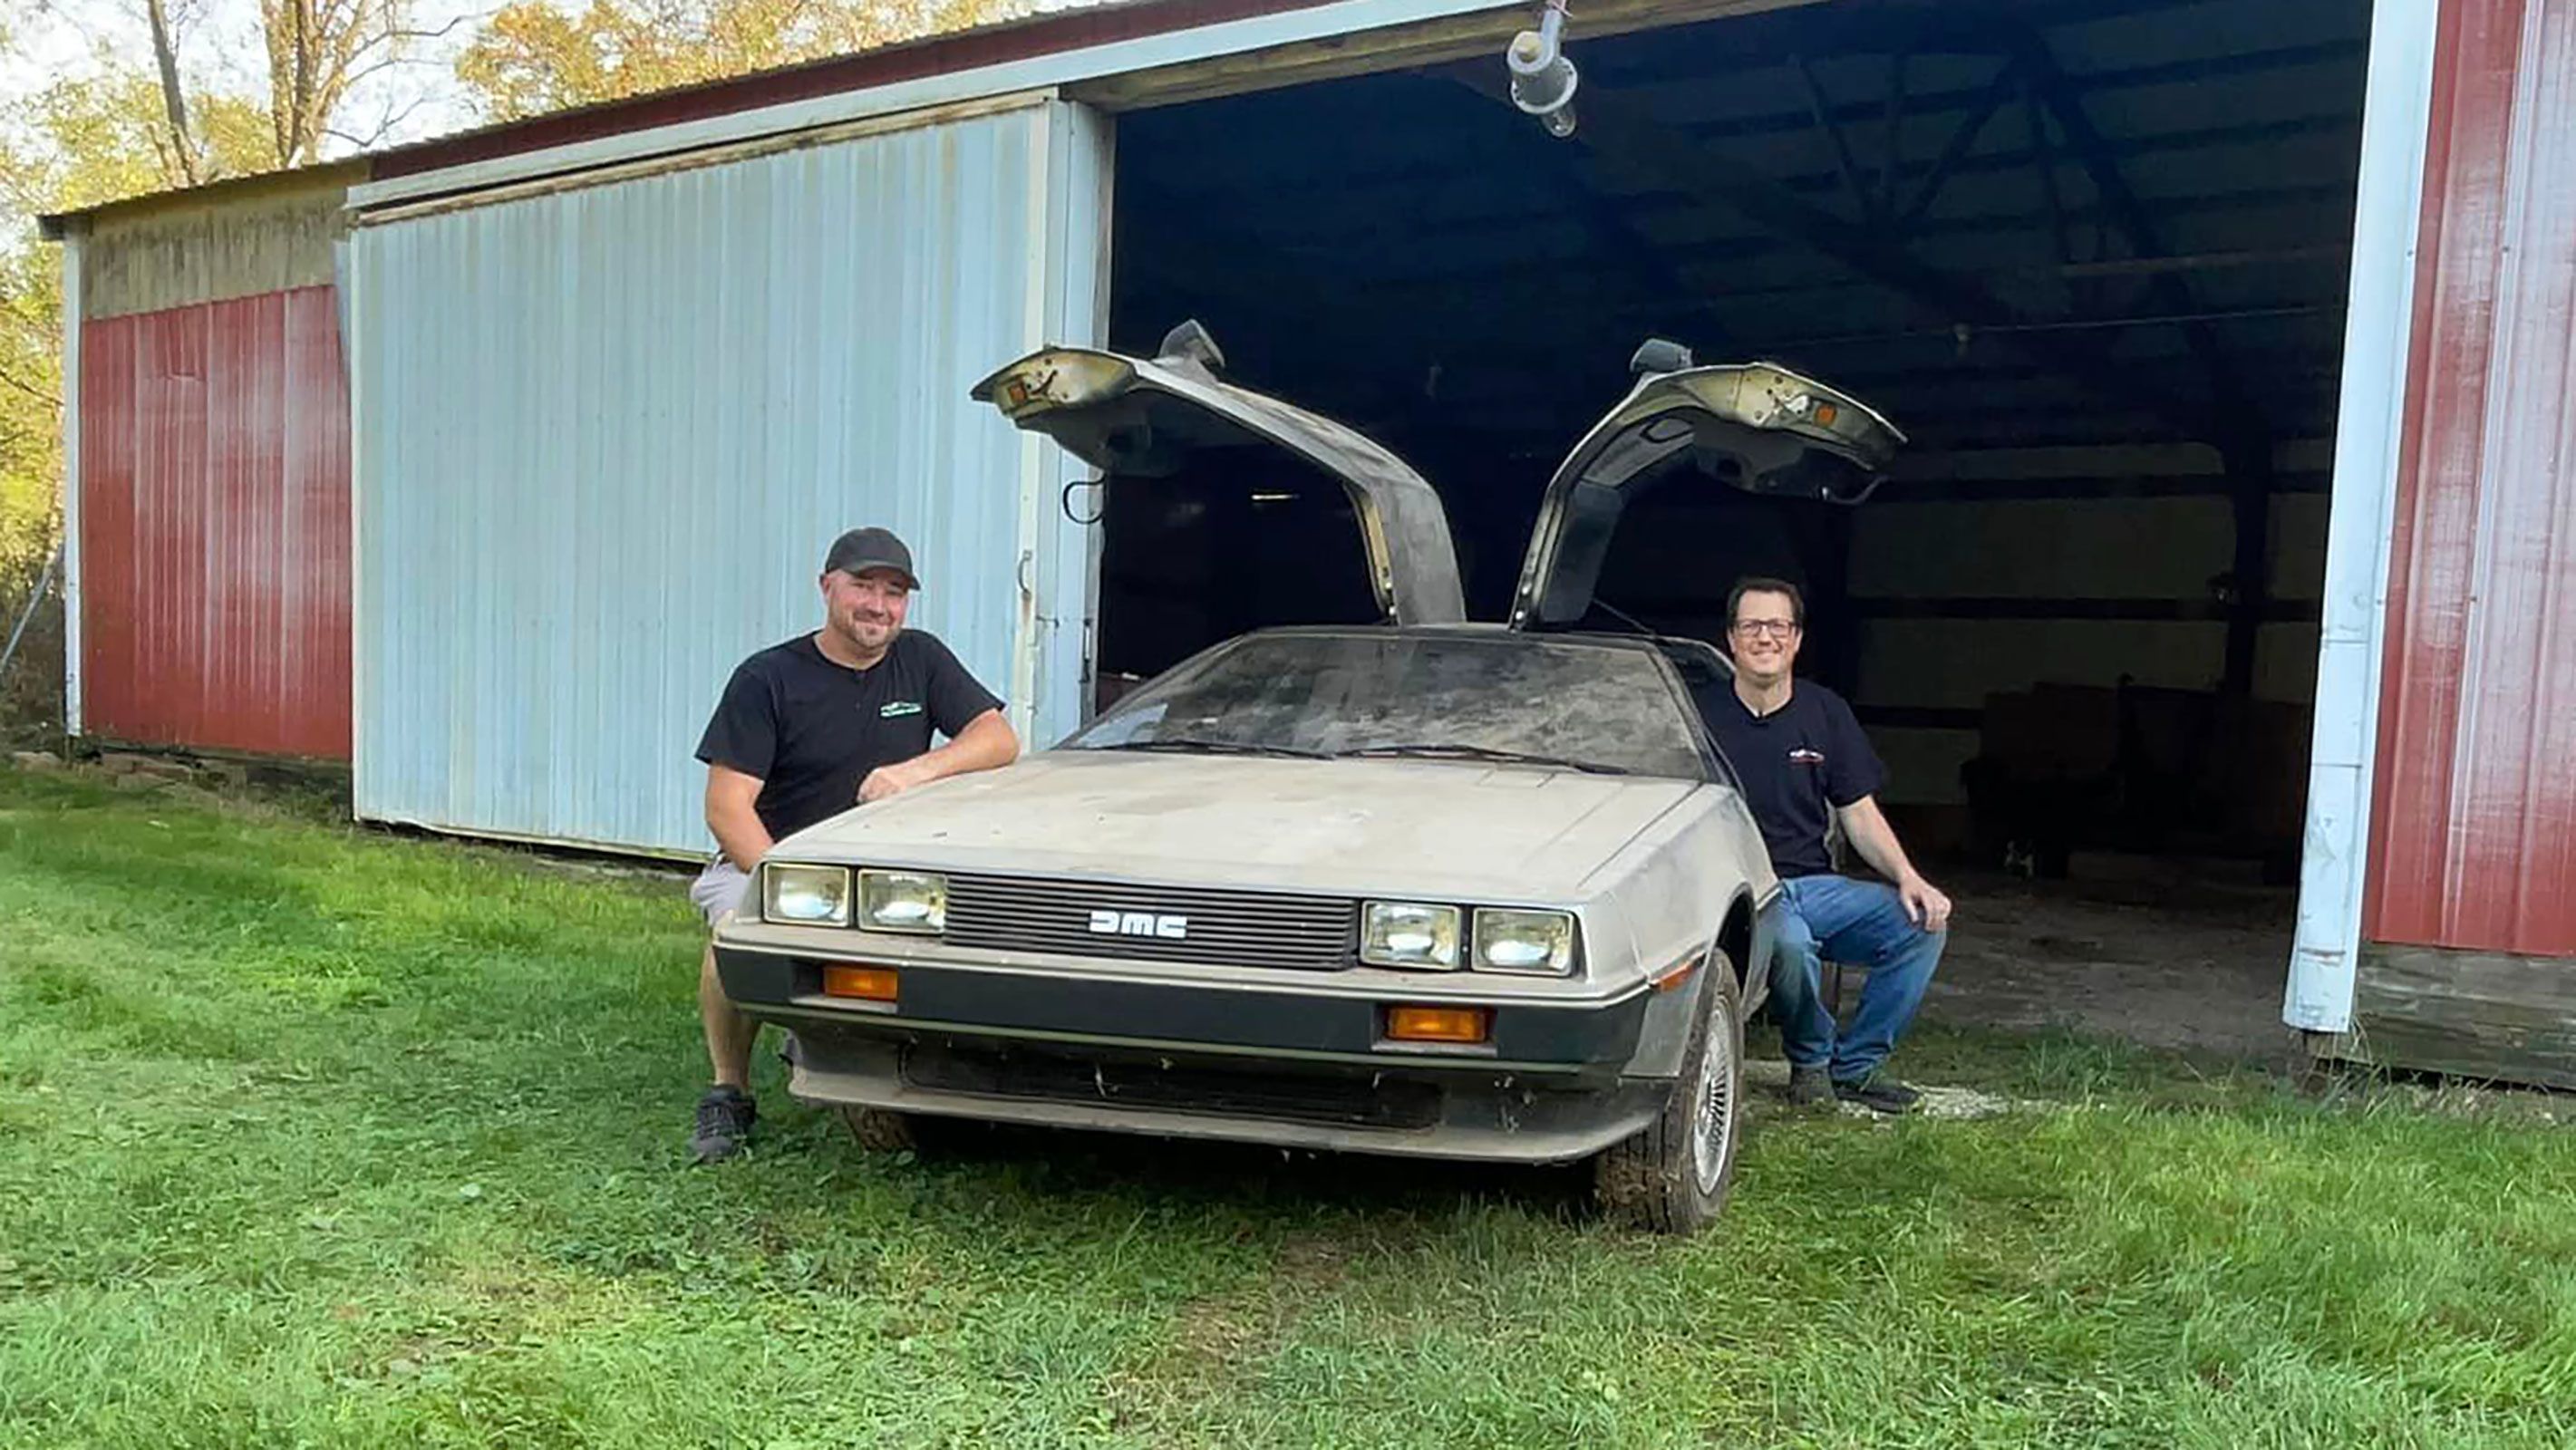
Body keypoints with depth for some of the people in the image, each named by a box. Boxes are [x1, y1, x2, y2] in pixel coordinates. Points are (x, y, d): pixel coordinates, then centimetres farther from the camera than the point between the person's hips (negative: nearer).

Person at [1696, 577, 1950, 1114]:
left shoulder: (1826, 712, 11)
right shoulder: (1703, 714, -1)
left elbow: (1860, 814, 11)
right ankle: (1811, 1062, -5)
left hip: (1816, 884, 5)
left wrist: (1908, 878, -6)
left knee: (1923, 923, -17)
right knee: (1788, 943, -36)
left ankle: (1856, 1063, -1)